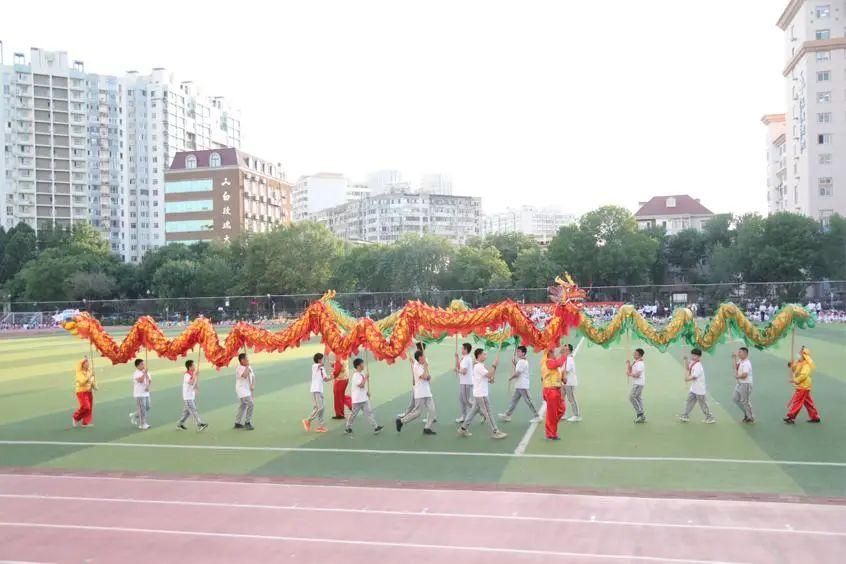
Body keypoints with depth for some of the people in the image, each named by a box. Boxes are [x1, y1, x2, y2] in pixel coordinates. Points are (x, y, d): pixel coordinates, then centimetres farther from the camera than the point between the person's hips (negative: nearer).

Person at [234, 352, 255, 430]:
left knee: (243, 406, 16)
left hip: (247, 389, 9)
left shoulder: (249, 367, 7)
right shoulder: (239, 368, -17)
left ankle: (237, 423, 27)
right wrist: (247, 366, -23)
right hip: (242, 389, -9)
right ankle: (247, 423, -7)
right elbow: (244, 375, -33)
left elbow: (253, 376, 12)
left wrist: (253, 385, -4)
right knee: (250, 404, -16)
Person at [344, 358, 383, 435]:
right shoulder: (356, 375, -19)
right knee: (353, 414, 4)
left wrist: (367, 393, 18)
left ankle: (375, 426, 3)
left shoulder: (362, 373, 9)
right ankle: (347, 427, 19)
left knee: (369, 412, 4)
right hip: (357, 399, -8)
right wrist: (366, 378, -18)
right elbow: (361, 385, -28)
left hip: (364, 398, 8)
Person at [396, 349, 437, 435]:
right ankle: (401, 421, 10)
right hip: (420, 394, -9)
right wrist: (426, 367, -15)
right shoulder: (417, 367, -14)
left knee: (431, 410, 1)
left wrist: (428, 377, -4)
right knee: (417, 412, -4)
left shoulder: (423, 366, 14)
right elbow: (424, 377, -25)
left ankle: (427, 428, 6)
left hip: (427, 392, 9)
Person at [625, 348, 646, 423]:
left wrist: (630, 374, -8)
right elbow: (630, 372, 21)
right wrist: (628, 364, 9)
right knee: (638, 398, 9)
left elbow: (637, 375, -22)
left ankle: (640, 413, -9)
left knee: (632, 397, -13)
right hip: (636, 384, 10)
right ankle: (641, 417, 11)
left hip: (638, 384, -10)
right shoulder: (635, 363, 16)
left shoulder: (640, 363, -15)